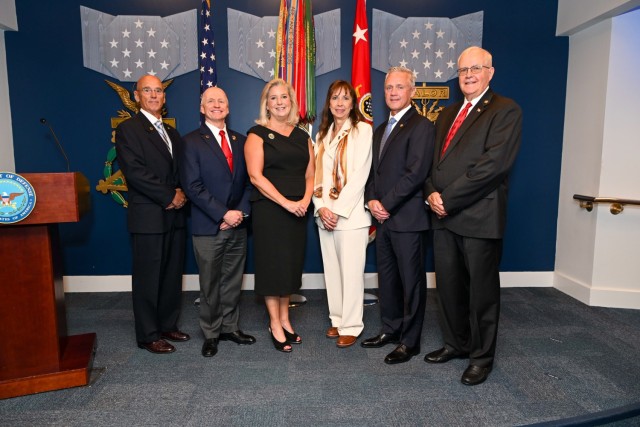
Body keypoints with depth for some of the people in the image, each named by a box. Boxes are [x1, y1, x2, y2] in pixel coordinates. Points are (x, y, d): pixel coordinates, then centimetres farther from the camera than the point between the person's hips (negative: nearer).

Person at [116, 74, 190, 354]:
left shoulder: (172, 133, 18)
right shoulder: (128, 129, -5)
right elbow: (135, 172, -15)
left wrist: (182, 193, -4)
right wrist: (170, 196, -14)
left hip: (175, 216, 7)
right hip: (148, 217, -7)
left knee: (173, 275, 13)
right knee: (148, 278, 3)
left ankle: (168, 325, 28)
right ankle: (148, 336, 16)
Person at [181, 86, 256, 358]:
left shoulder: (240, 141, 11)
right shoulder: (192, 141, -3)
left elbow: (248, 181, 10)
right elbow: (193, 186, -11)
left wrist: (241, 211, -5)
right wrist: (223, 214, -16)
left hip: (237, 224, 4)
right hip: (208, 226, -4)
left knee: (233, 280, 13)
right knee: (209, 284, 7)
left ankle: (229, 327, 28)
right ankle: (211, 334, 23)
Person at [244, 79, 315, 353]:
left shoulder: (302, 137, 13)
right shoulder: (257, 135, -2)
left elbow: (310, 175, 11)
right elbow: (255, 175, -12)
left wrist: (305, 200, -9)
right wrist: (286, 203, -18)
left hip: (297, 211, 5)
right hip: (268, 210, -5)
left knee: (291, 265, 10)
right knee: (272, 265, 1)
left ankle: (285, 320, 25)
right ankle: (275, 325, 15)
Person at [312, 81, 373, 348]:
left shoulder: (362, 130, -3)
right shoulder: (322, 134, 15)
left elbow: (360, 175, -11)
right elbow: (316, 174, 9)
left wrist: (338, 209, -14)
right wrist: (321, 207, -5)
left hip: (351, 213, -5)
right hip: (324, 214, 6)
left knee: (351, 271, -1)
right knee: (331, 269, 12)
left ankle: (351, 326, 12)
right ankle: (337, 319, 26)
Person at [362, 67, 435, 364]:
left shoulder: (421, 126, -9)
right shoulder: (380, 129, 18)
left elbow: (415, 173, -18)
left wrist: (386, 205, -15)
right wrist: (371, 200, -1)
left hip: (406, 217, -8)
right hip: (382, 217, 8)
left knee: (411, 281, 4)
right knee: (386, 277, 16)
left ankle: (409, 341, 17)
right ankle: (391, 330, 31)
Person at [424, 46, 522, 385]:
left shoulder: (505, 110, -5)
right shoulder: (447, 114, 18)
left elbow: (493, 163, -17)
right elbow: (432, 160, 14)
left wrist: (448, 199, -17)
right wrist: (432, 194, -5)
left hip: (480, 217, -6)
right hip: (444, 217, 7)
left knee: (482, 290, 6)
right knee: (449, 286, 15)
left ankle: (482, 357, 24)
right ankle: (456, 343, 33)